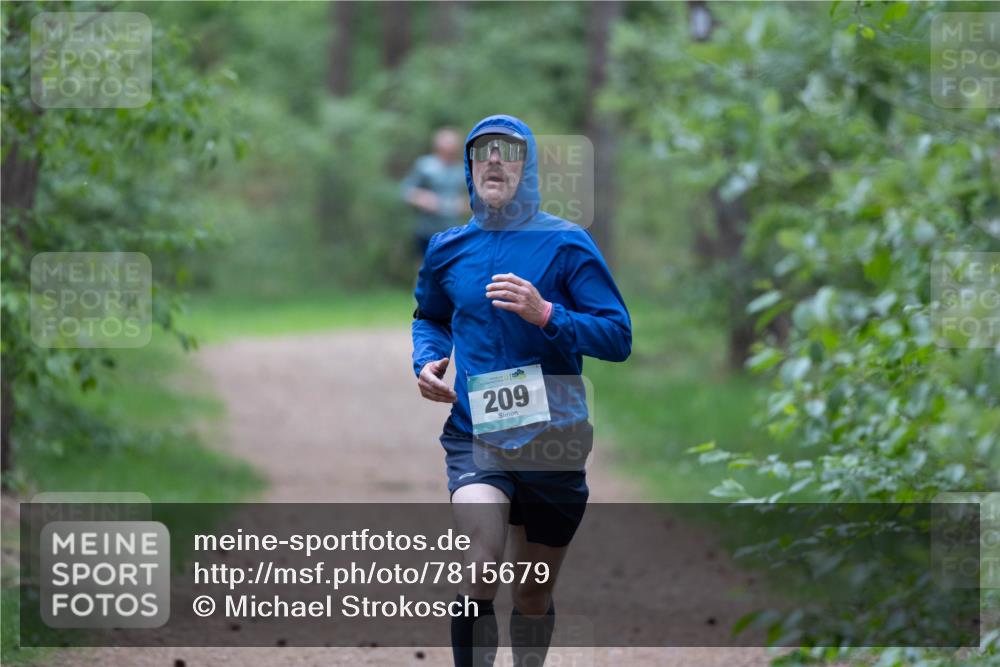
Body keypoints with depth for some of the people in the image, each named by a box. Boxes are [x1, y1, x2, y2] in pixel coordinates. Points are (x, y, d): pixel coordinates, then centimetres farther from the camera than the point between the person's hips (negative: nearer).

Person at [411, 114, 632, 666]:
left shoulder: (565, 243, -4)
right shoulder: (448, 248, 6)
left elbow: (618, 337, -7)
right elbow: (429, 317, 27)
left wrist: (546, 315, -21)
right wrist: (427, 360, 6)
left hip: (552, 435, 0)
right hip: (474, 434, 0)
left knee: (534, 596, 14)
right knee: (479, 564, -26)